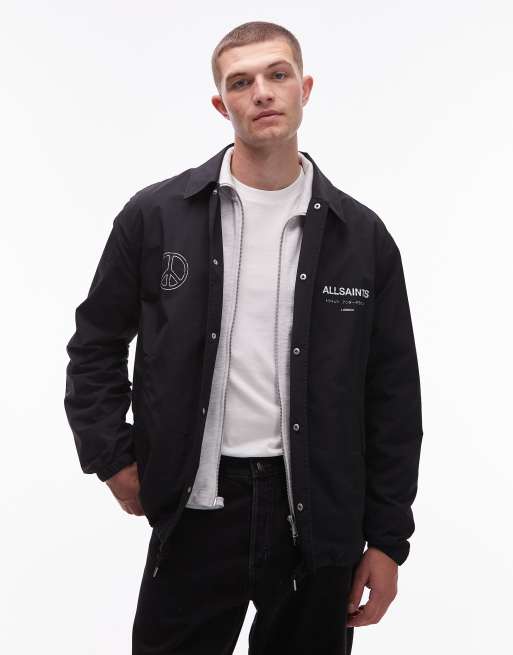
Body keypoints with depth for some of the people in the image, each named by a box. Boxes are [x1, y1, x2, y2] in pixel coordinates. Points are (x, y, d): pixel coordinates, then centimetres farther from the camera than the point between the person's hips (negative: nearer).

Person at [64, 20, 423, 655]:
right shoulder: (154, 215, -1)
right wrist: (114, 460, 1)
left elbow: (392, 395, 3)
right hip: (194, 513, 0)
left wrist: (387, 539, 2)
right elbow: (96, 347, 9)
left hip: (318, 519, 1)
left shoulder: (362, 235, 0)